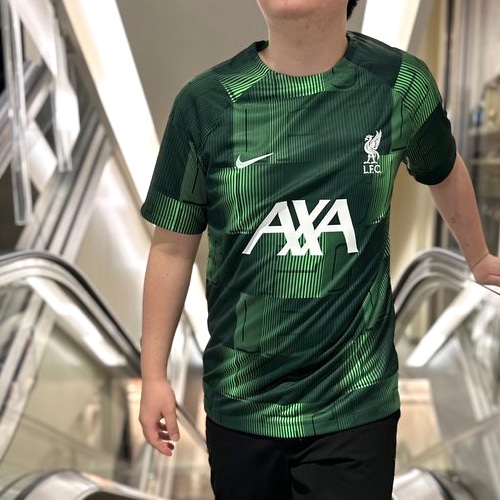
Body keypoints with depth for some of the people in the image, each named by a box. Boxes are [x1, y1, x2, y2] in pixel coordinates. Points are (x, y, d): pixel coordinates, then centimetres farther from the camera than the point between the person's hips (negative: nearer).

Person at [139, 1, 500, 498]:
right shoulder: (205, 103, -8)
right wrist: (154, 374, 0)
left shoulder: (401, 84, -6)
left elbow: (445, 173, 13)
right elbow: (173, 247, -2)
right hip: (240, 403, 1)